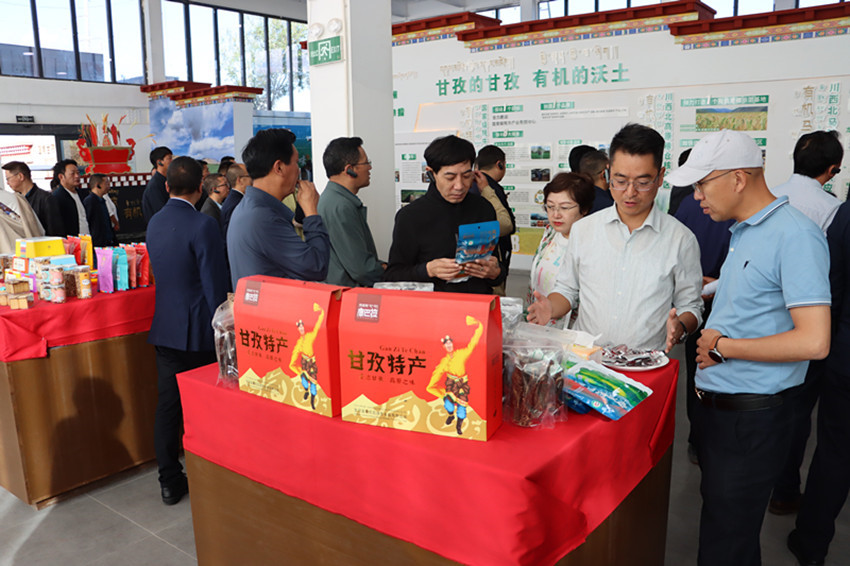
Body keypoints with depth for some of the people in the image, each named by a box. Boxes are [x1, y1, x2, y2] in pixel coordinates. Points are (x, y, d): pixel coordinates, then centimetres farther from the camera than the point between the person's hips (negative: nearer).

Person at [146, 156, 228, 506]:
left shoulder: (154, 222, 6)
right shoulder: (202, 225, -17)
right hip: (199, 330, -7)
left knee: (168, 403, 12)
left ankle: (169, 481, 22)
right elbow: (215, 284, -18)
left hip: (165, 328, 7)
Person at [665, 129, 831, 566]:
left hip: (750, 419, -9)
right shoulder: (743, 232, 11)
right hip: (716, 407, 9)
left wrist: (722, 346, -16)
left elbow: (813, 341, -25)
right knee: (716, 518, 23)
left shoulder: (795, 236, -18)